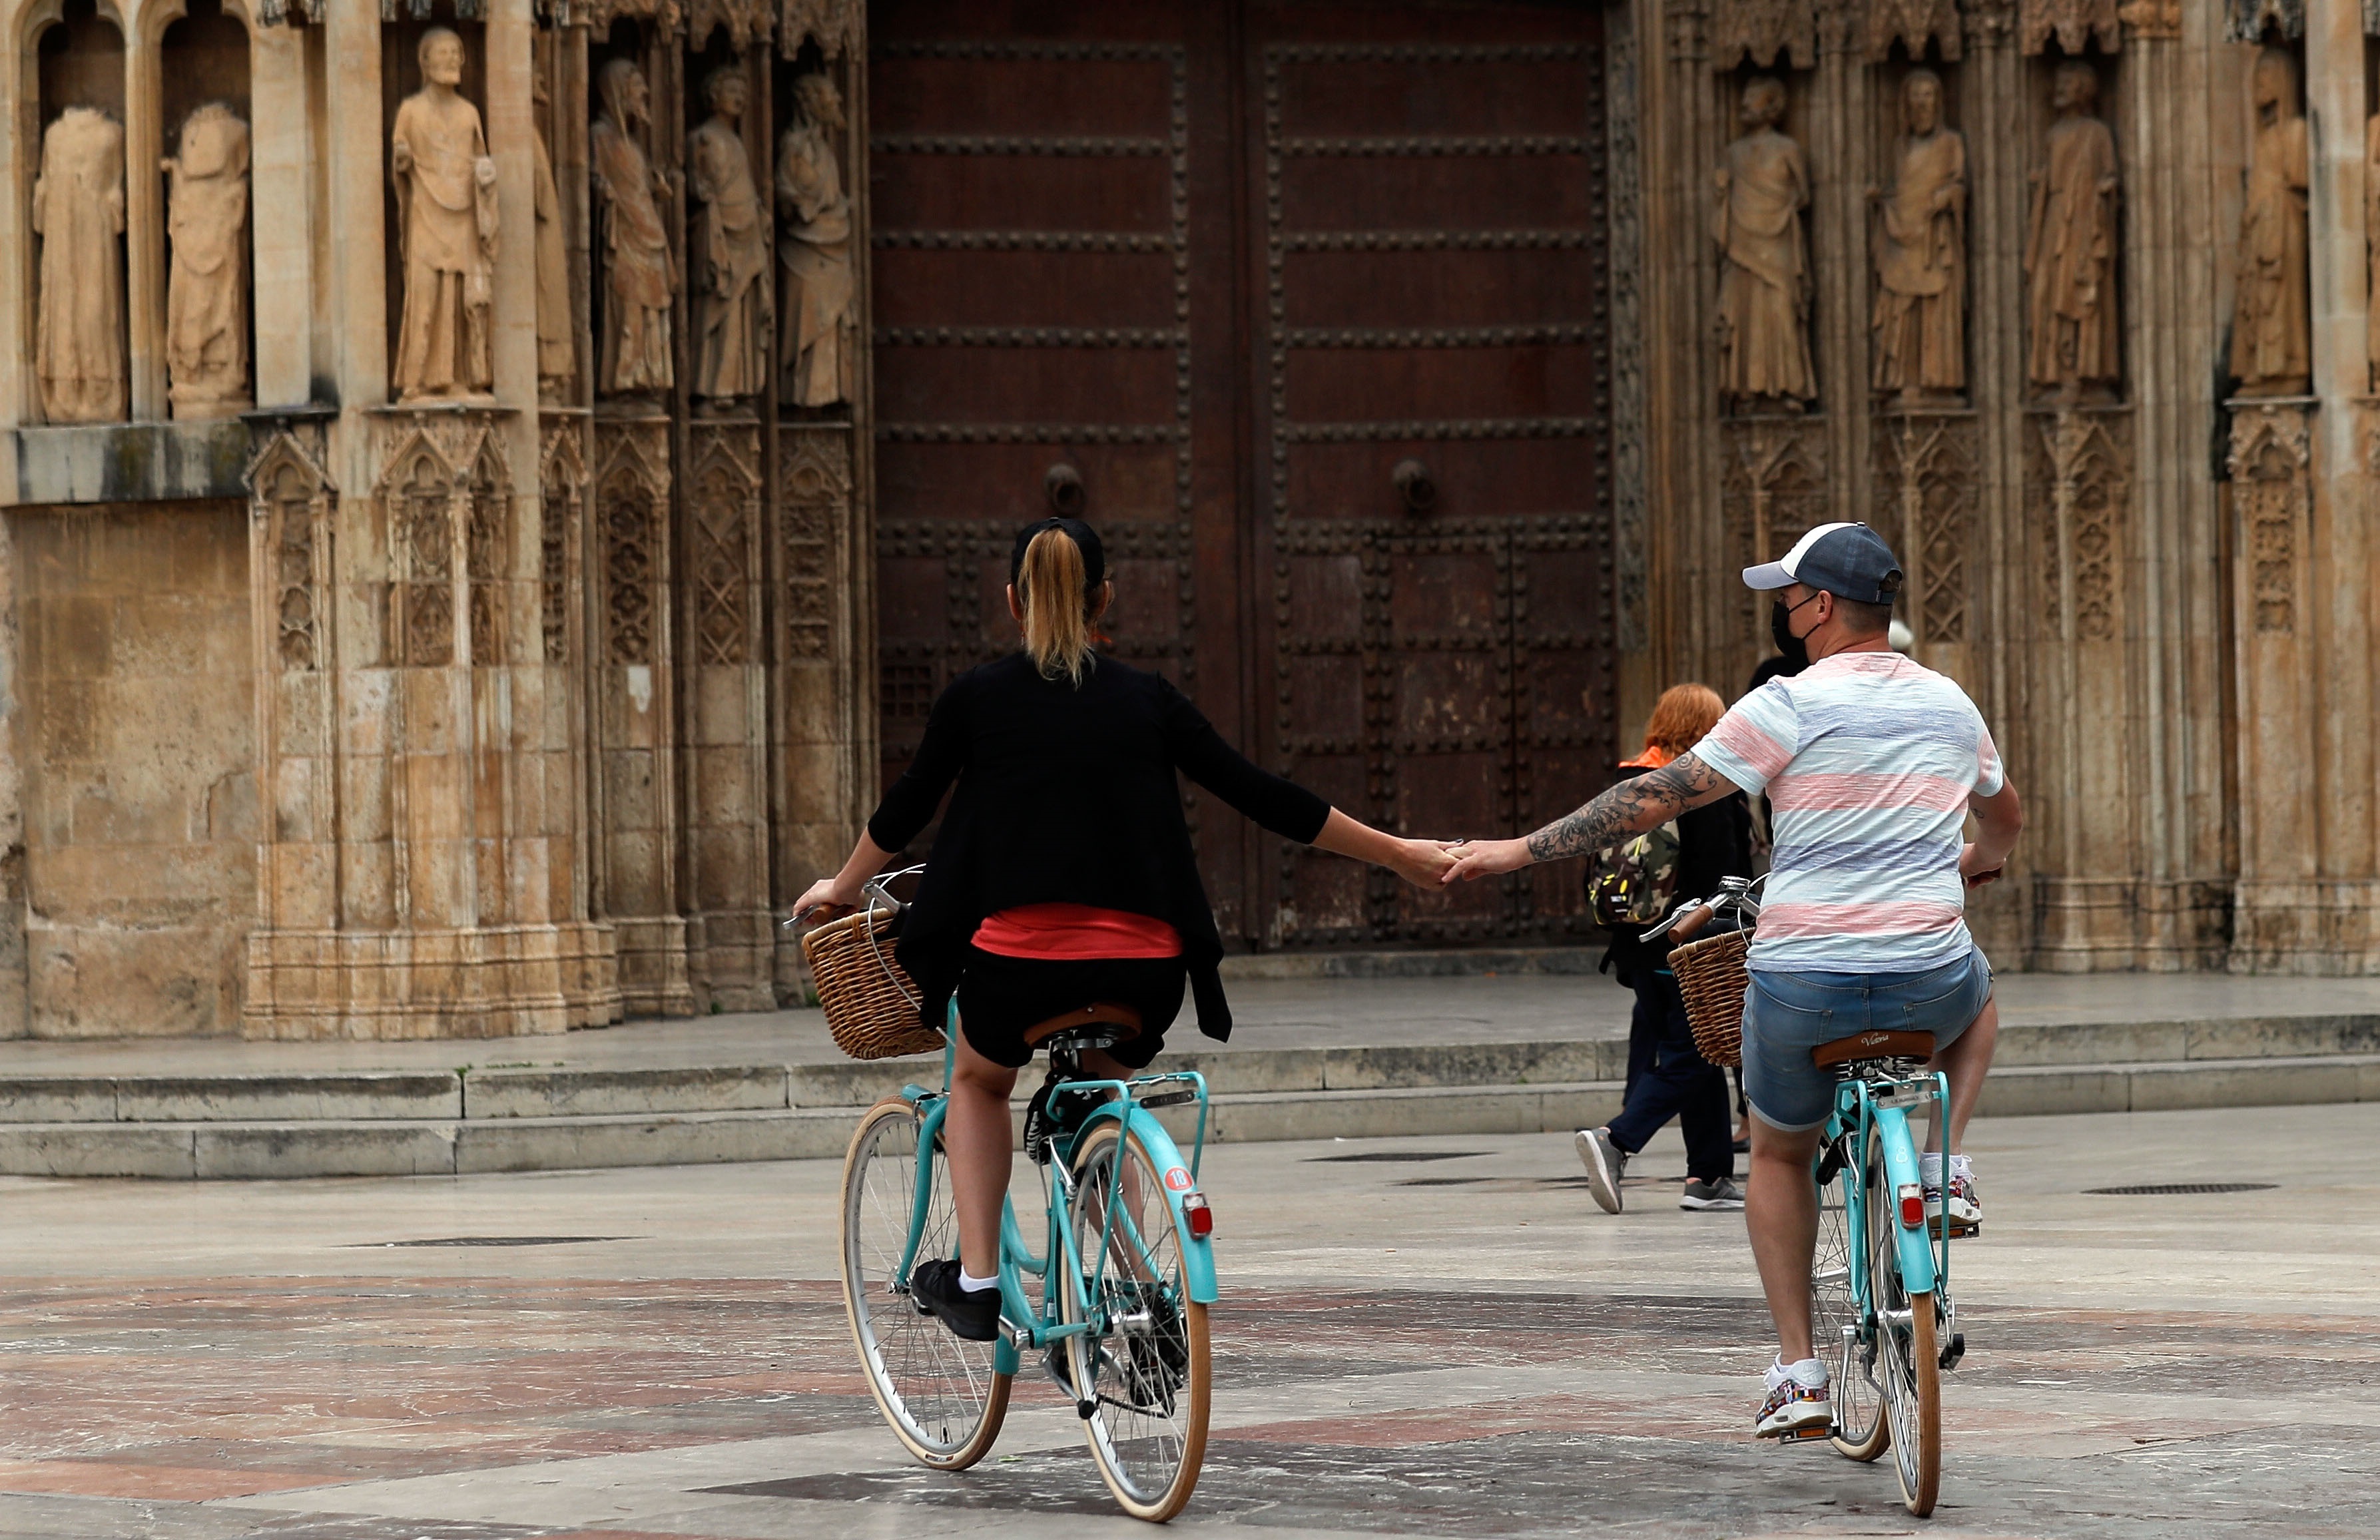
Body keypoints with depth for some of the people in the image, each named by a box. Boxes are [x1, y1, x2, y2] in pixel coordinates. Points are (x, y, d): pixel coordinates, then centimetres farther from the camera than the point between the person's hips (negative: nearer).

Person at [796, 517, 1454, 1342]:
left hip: (1021, 960, -2)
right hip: (1142, 968, 2)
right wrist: (1396, 853, 21)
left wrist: (840, 890, 38)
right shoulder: (1147, 699, 8)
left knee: (979, 1081, 30)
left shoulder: (977, 696, 5)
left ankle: (975, 1281, 18)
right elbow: (1262, 796, 11)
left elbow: (905, 809, 18)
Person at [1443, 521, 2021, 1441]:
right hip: (1929, 980, 2)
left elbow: (1654, 799, -7)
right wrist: (1977, 861, 54)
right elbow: (2004, 819, 30)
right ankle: (1943, 1171, 16)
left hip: (1801, 985, -2)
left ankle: (1796, 1372, 15)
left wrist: (1520, 851, 0)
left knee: (1779, 1156, 24)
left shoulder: (1791, 707, -6)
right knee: (1976, 998, 39)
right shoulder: (1950, 706, 9)